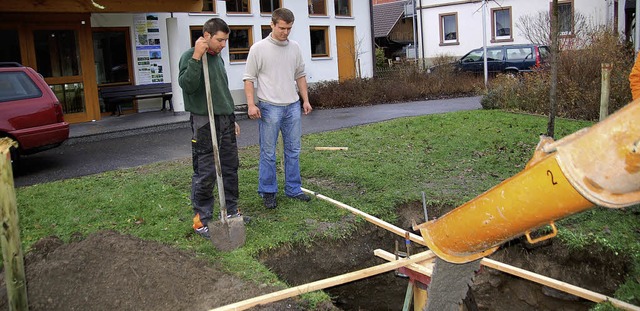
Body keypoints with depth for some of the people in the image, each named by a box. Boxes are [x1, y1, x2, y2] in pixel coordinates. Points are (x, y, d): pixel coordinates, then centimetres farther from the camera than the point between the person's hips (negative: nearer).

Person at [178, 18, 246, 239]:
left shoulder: (218, 58, 16)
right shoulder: (190, 56, -8)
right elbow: (187, 85, -26)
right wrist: (196, 57, -29)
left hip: (225, 121, 8)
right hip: (204, 122, -8)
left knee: (230, 168, 13)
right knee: (205, 173, -3)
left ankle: (230, 211, 26)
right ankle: (201, 220, 8)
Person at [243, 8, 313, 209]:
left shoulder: (295, 47, 8)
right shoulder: (258, 48, -6)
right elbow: (249, 78, -6)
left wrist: (305, 100, 11)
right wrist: (251, 104, -15)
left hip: (292, 106, 5)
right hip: (270, 108, -5)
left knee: (293, 151, 11)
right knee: (268, 153, 2)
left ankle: (293, 189, 22)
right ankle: (268, 192, 14)